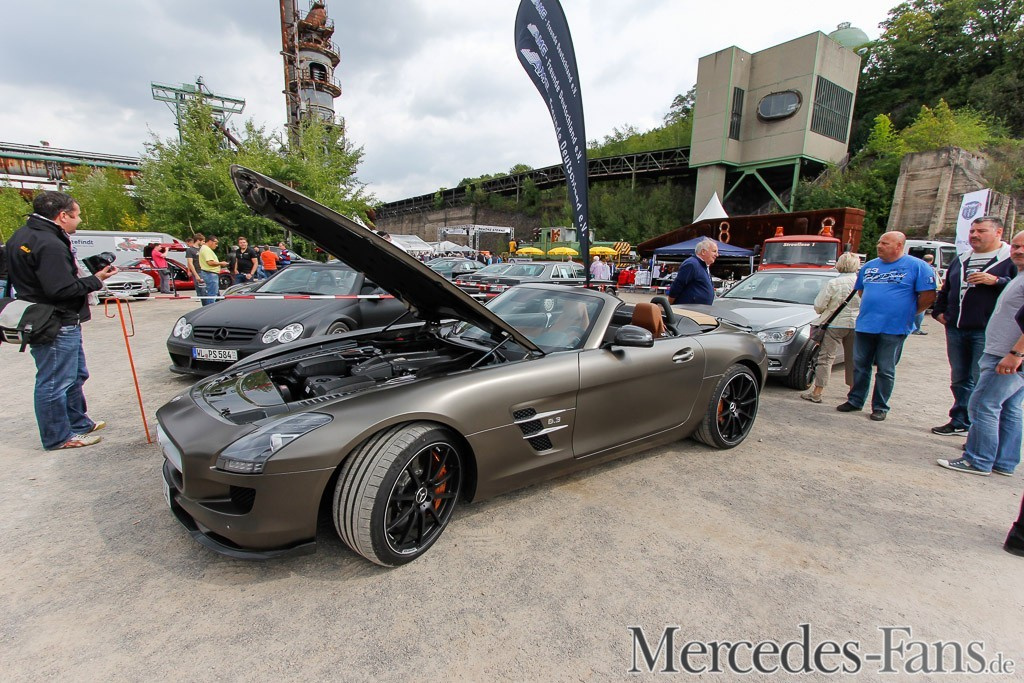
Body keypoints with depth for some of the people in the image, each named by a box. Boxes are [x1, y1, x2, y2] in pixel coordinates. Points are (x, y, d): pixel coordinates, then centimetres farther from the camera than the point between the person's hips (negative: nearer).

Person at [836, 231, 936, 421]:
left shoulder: (916, 266, -3)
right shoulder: (869, 266, 12)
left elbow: (928, 295, -5)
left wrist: (907, 313, 1)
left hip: (893, 328, -5)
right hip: (864, 325, 5)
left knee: (885, 370, 3)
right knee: (860, 366, 10)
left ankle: (880, 407, 13)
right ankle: (855, 400, 21)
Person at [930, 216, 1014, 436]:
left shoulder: (1012, 259, -3)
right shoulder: (961, 260, 17)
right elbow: (945, 289, 26)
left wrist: (996, 281, -20)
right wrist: (939, 311, 15)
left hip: (987, 333, -6)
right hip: (956, 330, 7)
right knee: (959, 380, 15)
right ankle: (960, 422, 27)